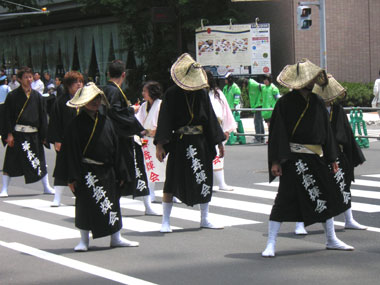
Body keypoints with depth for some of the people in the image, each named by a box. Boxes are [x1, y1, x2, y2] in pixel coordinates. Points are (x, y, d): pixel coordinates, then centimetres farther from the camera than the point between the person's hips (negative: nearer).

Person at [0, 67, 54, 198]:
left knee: (39, 161, 10)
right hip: (17, 134, -3)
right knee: (10, 162, -2)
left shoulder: (37, 96, 8)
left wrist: (44, 135, 6)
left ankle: (46, 187, 22)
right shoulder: (13, 96, -3)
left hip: (34, 134, 3)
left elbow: (43, 116, 10)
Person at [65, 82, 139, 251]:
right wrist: (72, 177, -12)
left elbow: (115, 147, 10)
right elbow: (71, 152, -8)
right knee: (85, 204, 1)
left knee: (112, 204, 9)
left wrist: (120, 172, 8)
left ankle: (116, 238, 20)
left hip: (107, 172, 5)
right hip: (87, 172, -4)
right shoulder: (76, 124, -7)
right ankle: (84, 241, 13)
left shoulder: (105, 121, 7)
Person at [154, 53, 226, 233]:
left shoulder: (202, 94, 2)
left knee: (204, 180, 9)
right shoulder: (172, 95, -7)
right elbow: (164, 120, -9)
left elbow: (210, 118, 8)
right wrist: (160, 144, -17)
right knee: (172, 181, -3)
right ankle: (165, 221, 5)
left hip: (200, 142, 4)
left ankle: (204, 219, 21)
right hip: (179, 143, -4)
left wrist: (219, 142, 9)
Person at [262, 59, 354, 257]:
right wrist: (276, 161, -16)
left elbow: (326, 131, 15)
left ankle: (331, 239, 28)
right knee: (284, 198, -7)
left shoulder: (317, 103, 9)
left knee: (324, 197, 13)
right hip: (293, 158, -6)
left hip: (315, 159, 6)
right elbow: (277, 132, -10)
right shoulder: (285, 103, -8)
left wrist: (331, 158, 13)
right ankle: (270, 244, -1)